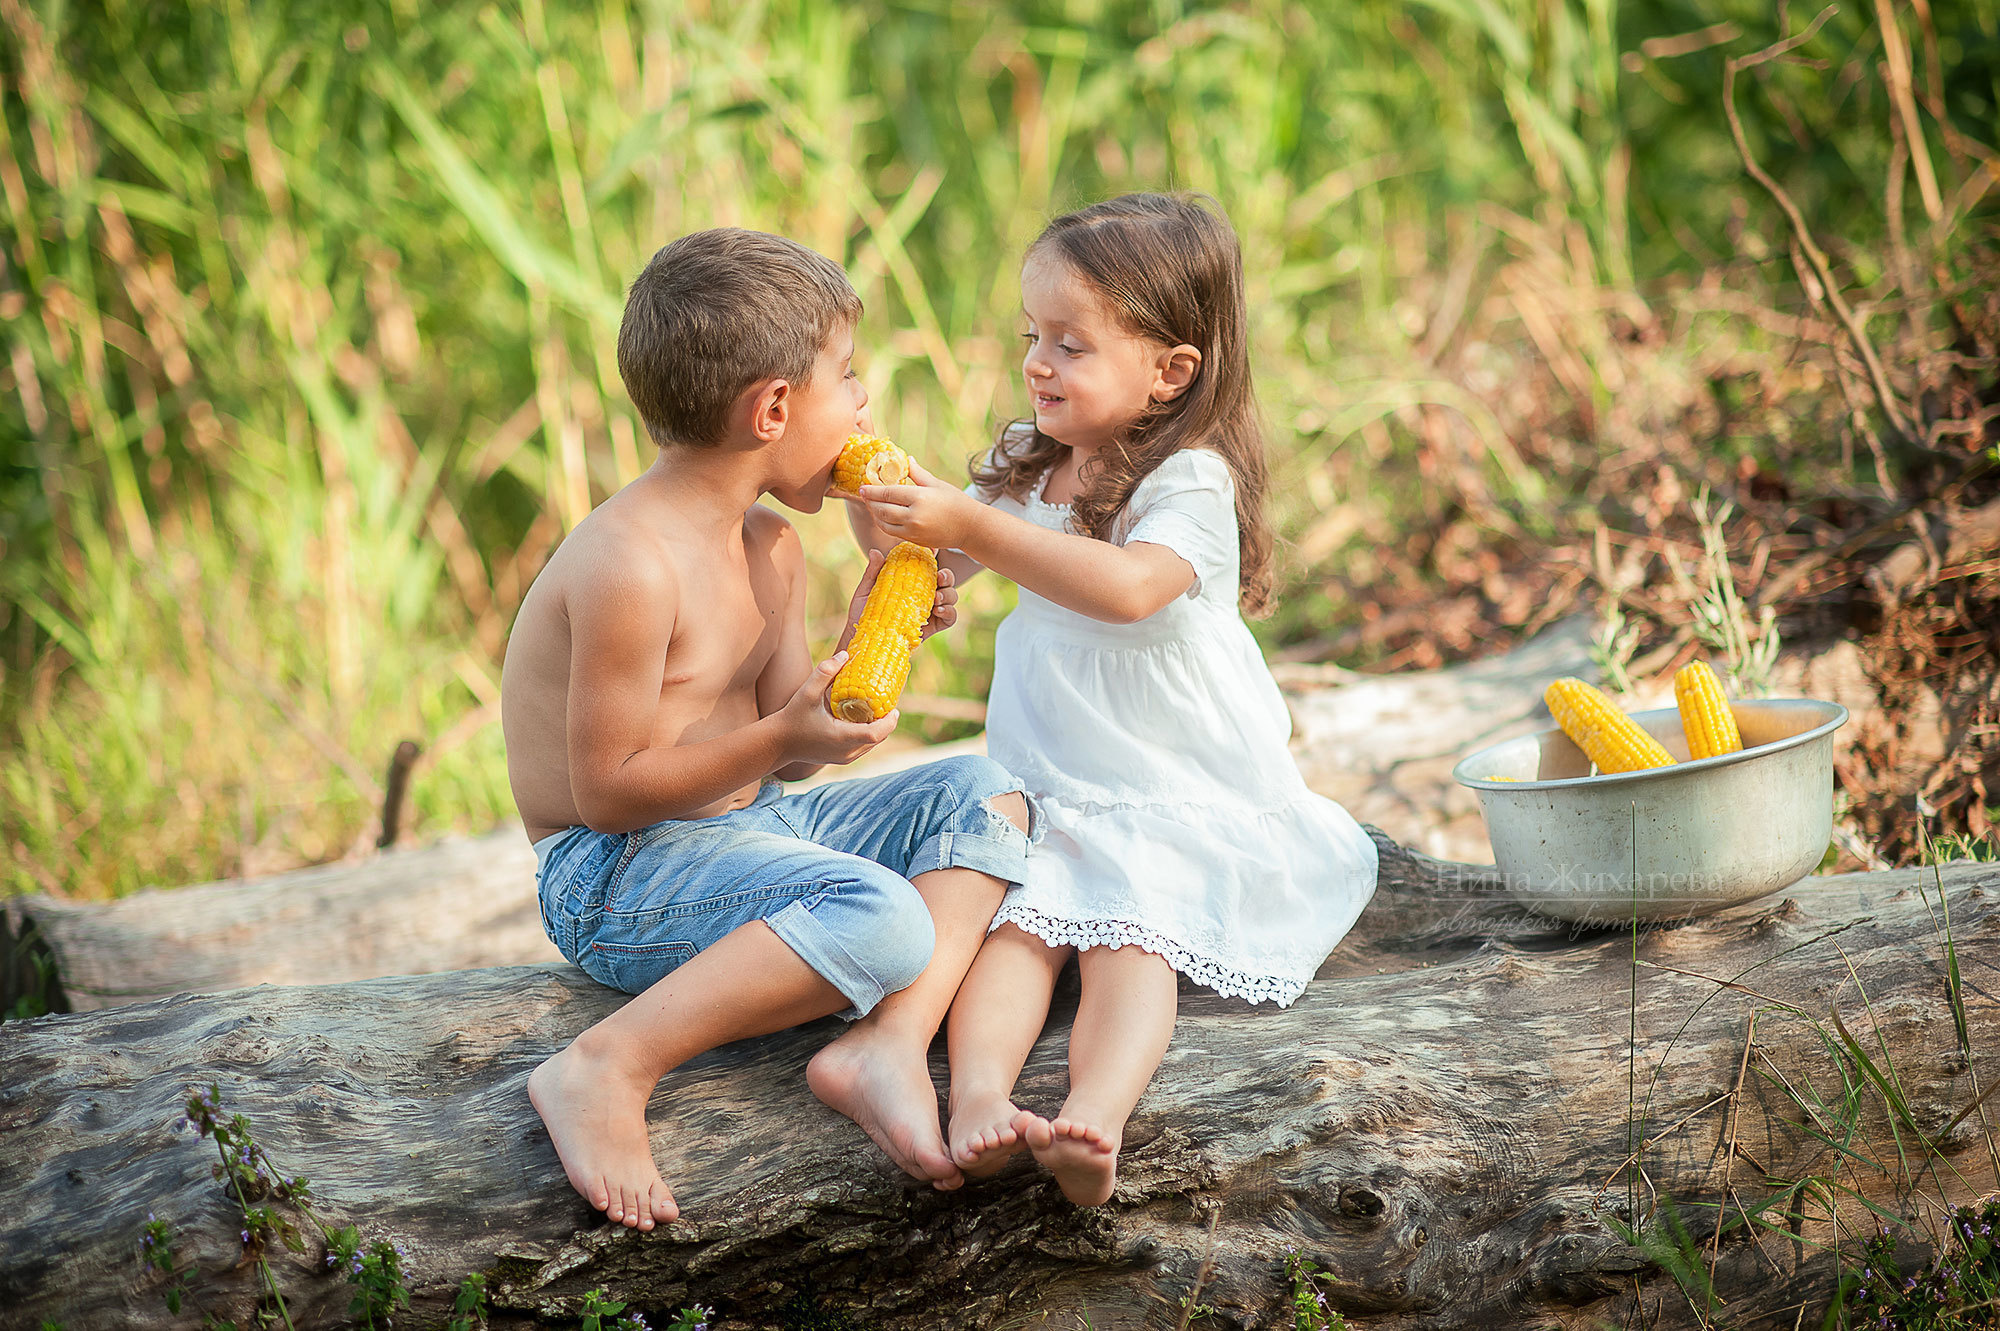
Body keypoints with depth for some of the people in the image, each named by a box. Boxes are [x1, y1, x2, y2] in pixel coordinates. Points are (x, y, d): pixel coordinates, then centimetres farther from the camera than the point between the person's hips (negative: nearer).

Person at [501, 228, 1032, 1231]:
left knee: (982, 796, 2)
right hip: (614, 878, -10)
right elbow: (608, 788, -21)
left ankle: (885, 1044, -18)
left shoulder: (771, 550, 9)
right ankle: (603, 1073, -30)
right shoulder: (630, 566, -21)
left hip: (752, 826, 10)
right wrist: (782, 739, -26)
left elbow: (784, 754, 10)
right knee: (880, 916, -32)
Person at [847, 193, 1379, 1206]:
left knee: (1129, 941, -29)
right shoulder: (1026, 464, 12)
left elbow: (1128, 586, -32)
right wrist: (894, 528, -4)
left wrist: (974, 527, -33)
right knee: (1011, 923, -24)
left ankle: (1093, 1119, -51)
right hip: (1050, 794, 5)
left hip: (1184, 797, -5)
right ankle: (978, 1093, -46)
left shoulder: (1192, 483, -12)